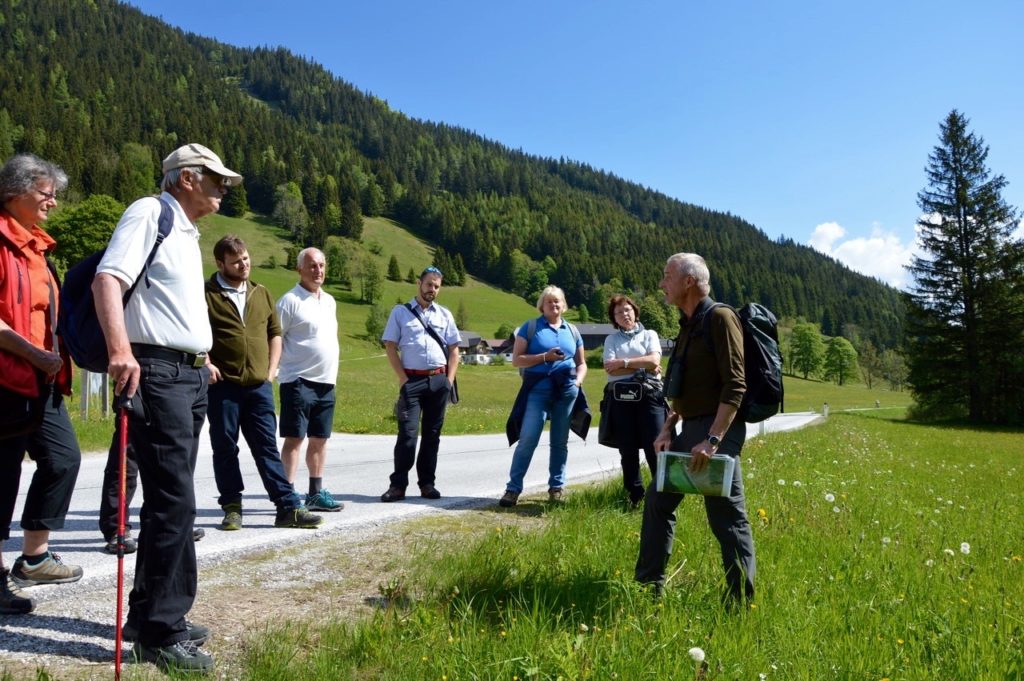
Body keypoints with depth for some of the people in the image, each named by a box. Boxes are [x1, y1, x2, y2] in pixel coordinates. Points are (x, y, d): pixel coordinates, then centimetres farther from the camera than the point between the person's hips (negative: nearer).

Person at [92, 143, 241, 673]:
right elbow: (107, 277, -20)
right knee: (174, 502, -9)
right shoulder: (149, 213, -6)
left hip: (191, 375, 10)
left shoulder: (187, 232, 21)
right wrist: (120, 349, -33)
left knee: (170, 500, 14)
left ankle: (150, 614, 26)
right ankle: (160, 632, 2)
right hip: (158, 372, -10)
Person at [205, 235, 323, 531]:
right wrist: (206, 364, -11)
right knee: (225, 449, 6)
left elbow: (275, 334, 18)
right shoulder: (207, 294, -1)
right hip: (223, 385, -3)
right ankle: (232, 508, 19)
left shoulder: (262, 294, 13)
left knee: (268, 448, 5)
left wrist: (270, 370, 9)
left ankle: (288, 508, 6)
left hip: (259, 385, 3)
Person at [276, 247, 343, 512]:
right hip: (298, 381, -7)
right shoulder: (290, 300, -7)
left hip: (326, 382, 7)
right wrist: (275, 370, -14)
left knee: (319, 439, 12)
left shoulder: (329, 301, 16)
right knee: (294, 438, -4)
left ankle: (316, 493, 21)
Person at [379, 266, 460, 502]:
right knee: (408, 433, -9)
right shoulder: (400, 312, 7)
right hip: (412, 381, -3)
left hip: (439, 381, 3)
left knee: (432, 434, 8)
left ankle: (427, 483, 16)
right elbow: (390, 347, 2)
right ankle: (398, 485, -2)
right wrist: (403, 378, -6)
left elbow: (454, 350, 13)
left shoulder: (444, 314, 14)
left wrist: (449, 380, 2)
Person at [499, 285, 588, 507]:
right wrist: (545, 357, -13)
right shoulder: (530, 327, 4)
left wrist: (578, 381, 1)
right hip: (538, 388, -3)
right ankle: (513, 489, -3)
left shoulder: (572, 330, 16)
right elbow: (516, 359, -2)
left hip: (566, 390, 4)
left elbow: (581, 363, 21)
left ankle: (556, 488, 19)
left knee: (560, 442, 9)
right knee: (527, 440, -9)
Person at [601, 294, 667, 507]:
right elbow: (610, 369, -4)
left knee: (655, 448, -6)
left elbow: (654, 360, -7)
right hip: (621, 398, 1)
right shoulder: (611, 339, 12)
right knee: (627, 450, 5)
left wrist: (624, 363, -7)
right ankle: (635, 496, 14)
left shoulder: (649, 335, 11)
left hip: (649, 395, -1)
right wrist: (643, 366, -6)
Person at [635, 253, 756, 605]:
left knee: (727, 518, -3)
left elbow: (734, 386, -19)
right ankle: (648, 586, 27)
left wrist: (713, 440, -25)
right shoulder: (688, 324, 16)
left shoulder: (719, 317, -12)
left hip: (717, 430, -10)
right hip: (689, 428, 10)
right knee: (657, 501, 15)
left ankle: (741, 602, 9)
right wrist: (667, 429, 10)